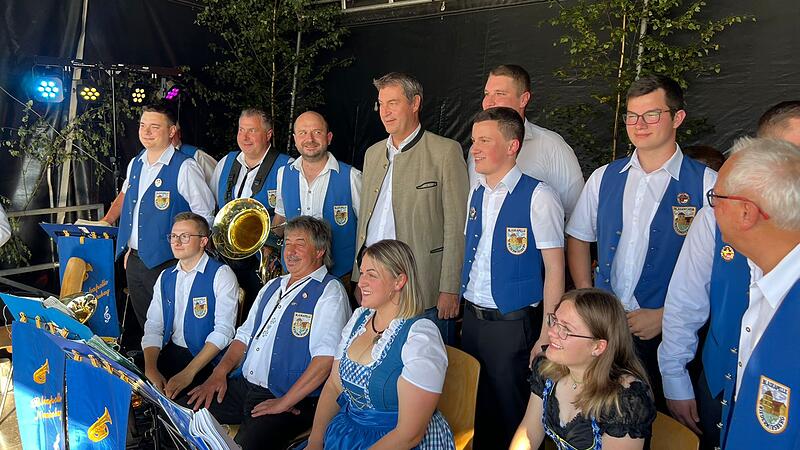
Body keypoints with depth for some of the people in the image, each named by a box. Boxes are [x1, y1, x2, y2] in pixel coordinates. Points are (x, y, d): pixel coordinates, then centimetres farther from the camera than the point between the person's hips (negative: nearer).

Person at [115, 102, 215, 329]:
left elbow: (205, 215, -13)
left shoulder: (185, 168, -14)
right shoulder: (135, 164, 9)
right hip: (133, 260, 7)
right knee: (143, 324, 18)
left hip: (165, 263, -7)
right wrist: (129, 249, 16)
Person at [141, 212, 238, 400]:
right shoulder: (165, 277, 13)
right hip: (169, 354, 6)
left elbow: (223, 331, -15)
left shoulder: (222, 275, -7)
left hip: (208, 360, -5)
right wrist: (150, 369, -12)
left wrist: (188, 373, -22)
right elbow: (153, 328, 6)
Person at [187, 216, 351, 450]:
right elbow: (245, 334, 21)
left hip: (293, 402, -8)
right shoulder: (272, 286, 19)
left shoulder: (329, 292, -10)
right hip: (242, 386, 8)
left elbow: (326, 357, -20)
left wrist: (284, 403, -19)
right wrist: (219, 373, 5)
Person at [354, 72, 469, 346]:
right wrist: (359, 278, 13)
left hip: (426, 293, -5)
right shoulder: (373, 153, 15)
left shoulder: (446, 152, -6)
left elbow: (456, 227, -9)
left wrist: (450, 290, -12)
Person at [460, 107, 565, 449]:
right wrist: (469, 312, 10)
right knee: (472, 411, 18)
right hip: (472, 319, 6)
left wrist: (546, 336, -14)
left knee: (509, 418, 9)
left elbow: (554, 270, -14)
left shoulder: (538, 196, -14)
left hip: (513, 326, -6)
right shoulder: (477, 194, 6)